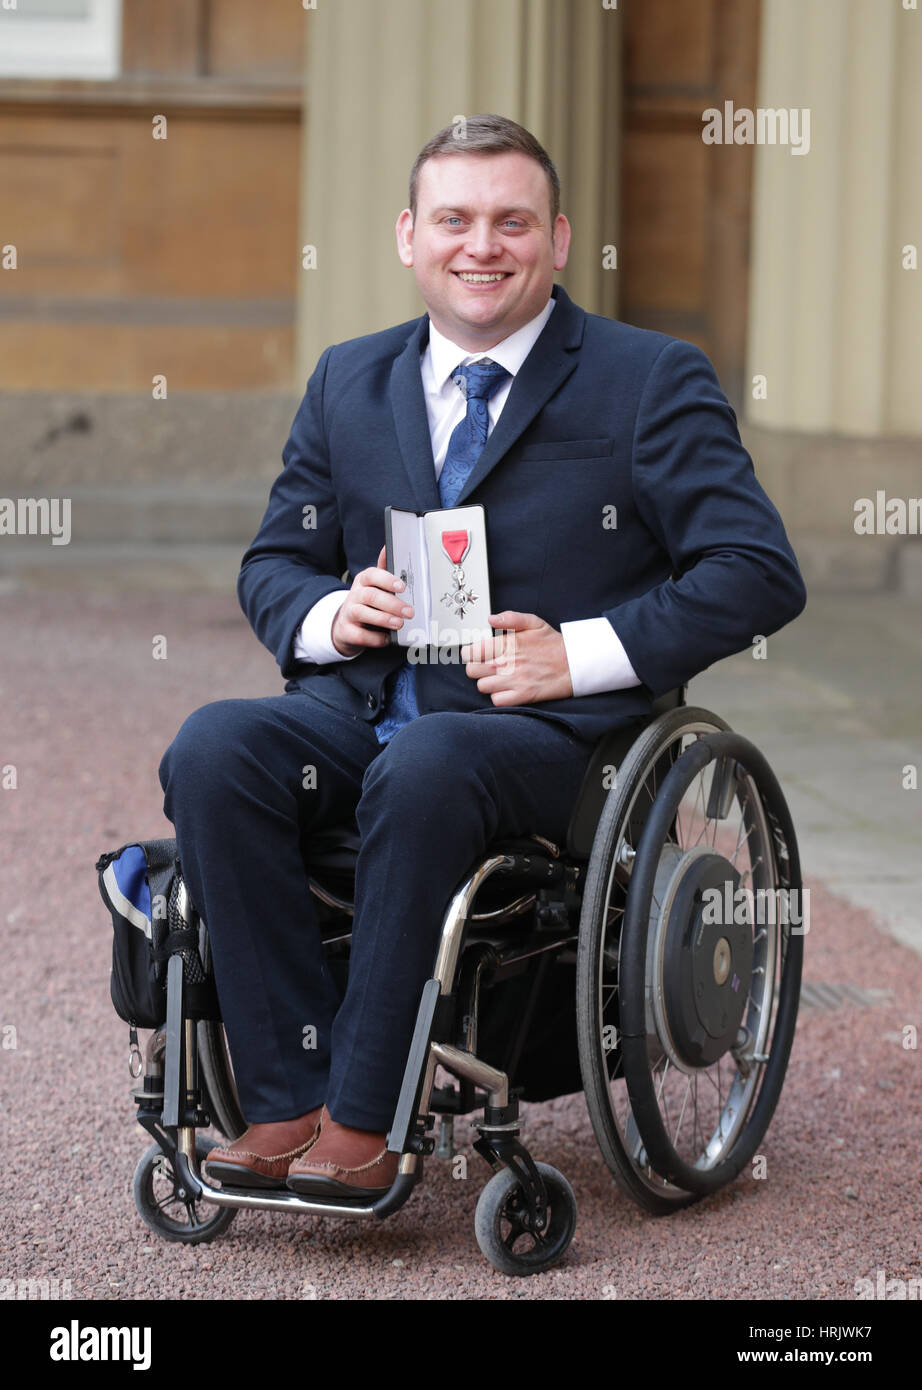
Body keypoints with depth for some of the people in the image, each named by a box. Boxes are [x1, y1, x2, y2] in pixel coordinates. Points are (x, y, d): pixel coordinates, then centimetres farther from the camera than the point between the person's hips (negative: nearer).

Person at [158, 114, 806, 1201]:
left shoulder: (651, 382, 3)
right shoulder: (348, 382, 17)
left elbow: (759, 576, -4)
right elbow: (273, 564, 22)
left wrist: (579, 654, -15)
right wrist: (328, 614, -4)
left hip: (550, 732, -4)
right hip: (361, 706, 5)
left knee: (421, 769, -38)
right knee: (212, 749, -27)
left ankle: (360, 1120, -27)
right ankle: (288, 1102, -24)